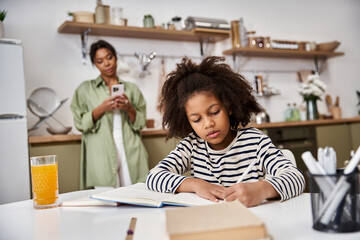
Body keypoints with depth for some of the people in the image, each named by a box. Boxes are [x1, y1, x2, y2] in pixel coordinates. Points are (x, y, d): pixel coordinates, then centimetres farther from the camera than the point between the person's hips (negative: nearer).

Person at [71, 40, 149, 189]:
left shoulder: (132, 89, 16)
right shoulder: (85, 89, 11)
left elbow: (140, 123, 14)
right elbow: (81, 123, 5)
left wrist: (129, 109, -5)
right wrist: (102, 109, -9)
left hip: (130, 153, 2)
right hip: (101, 155, -1)